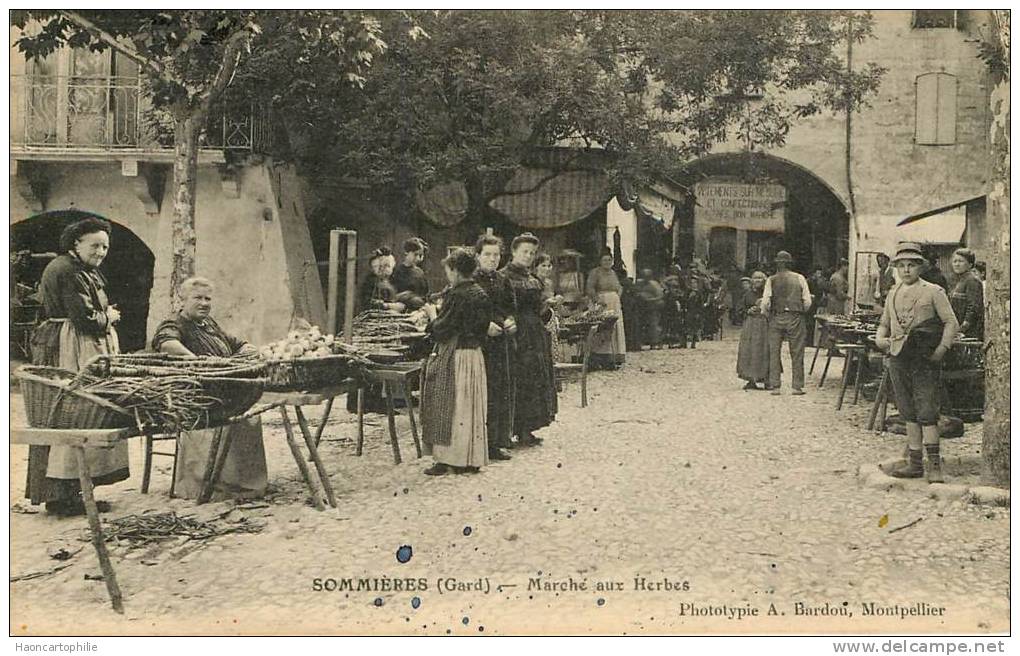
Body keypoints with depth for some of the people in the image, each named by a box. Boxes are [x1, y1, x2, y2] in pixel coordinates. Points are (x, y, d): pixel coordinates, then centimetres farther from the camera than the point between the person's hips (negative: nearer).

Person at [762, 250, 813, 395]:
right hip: (795, 318, 0)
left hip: (777, 318, 0)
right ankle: (797, 386, 7)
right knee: (797, 353, 6)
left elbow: (765, 302, -6)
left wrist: (768, 315, 11)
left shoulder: (771, 279, 1)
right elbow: (807, 301, -1)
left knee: (774, 352, 5)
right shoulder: (799, 278, 3)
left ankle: (775, 386, 3)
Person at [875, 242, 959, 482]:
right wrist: (880, 338, 3)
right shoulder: (893, 293, 15)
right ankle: (914, 463, 17)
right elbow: (884, 323, 23)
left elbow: (951, 323, -4)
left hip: (924, 359, -6)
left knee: (926, 412, -8)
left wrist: (942, 349, -15)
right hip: (898, 358, 6)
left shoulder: (933, 292, -1)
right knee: (908, 412, 10)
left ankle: (934, 464, -2)